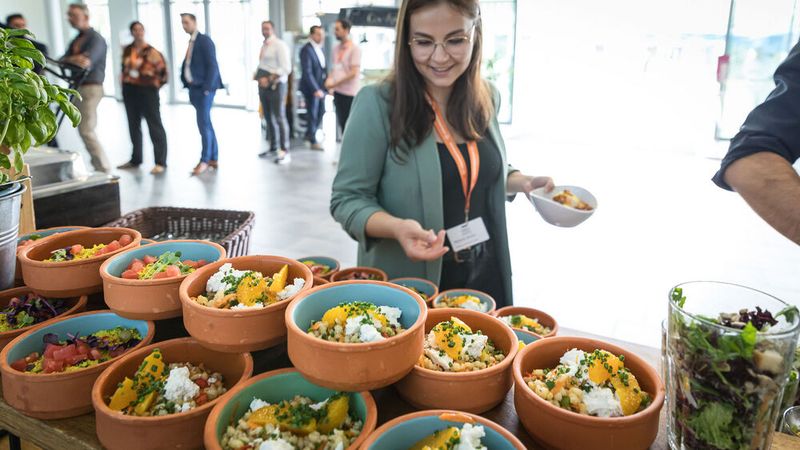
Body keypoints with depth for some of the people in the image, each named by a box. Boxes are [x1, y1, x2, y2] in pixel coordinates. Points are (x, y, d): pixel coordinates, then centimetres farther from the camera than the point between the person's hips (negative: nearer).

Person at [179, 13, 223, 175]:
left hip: (204, 88, -8)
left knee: (203, 124, -7)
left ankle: (205, 160, 0)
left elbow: (213, 66, -14)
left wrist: (207, 88, -18)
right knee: (206, 123, 11)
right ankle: (213, 159, 17)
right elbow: (187, 65, 17)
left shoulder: (205, 40, -7)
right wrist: (187, 85, 6)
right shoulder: (191, 42, 15)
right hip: (194, 88, 8)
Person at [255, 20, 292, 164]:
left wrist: (269, 80, -19)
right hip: (263, 86, 8)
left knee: (279, 118, -7)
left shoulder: (280, 45, -9)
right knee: (269, 118, 13)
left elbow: (286, 68, -17)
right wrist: (259, 77, 5)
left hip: (275, 85, -8)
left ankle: (285, 151, -3)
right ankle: (273, 148, 23)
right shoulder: (263, 46, 15)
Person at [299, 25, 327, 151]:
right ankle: (313, 141, 18)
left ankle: (309, 134, 34)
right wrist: (315, 89, -24)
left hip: (320, 86, 8)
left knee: (321, 111, 15)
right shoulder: (306, 50, -16)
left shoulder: (320, 48, 10)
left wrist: (325, 85, 4)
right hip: (311, 87, -8)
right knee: (312, 114, 3)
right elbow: (307, 72, -21)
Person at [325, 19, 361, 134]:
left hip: (349, 93, -7)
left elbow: (353, 73, -15)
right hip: (337, 92, 7)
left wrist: (335, 84, -13)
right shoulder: (336, 48, 10)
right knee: (342, 123, 12)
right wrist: (329, 79, -1)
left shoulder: (354, 49, -10)